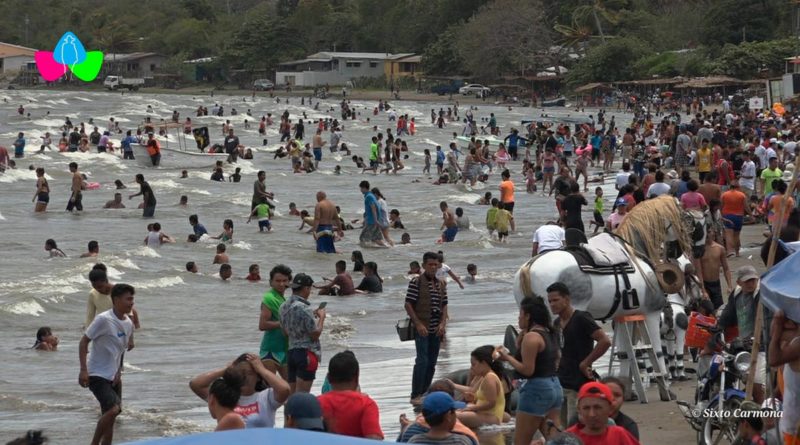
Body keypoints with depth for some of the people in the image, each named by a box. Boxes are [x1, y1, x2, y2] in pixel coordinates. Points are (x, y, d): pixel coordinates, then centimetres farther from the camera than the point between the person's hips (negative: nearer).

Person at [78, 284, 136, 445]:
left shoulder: (128, 323, 5)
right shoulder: (104, 320, -18)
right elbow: (84, 342, -14)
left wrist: (119, 372, 9)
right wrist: (83, 370, -19)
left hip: (113, 377, 8)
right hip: (97, 375, -8)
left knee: (109, 416, 10)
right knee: (113, 409, -23)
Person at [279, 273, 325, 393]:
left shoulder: (284, 307, 8)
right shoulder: (304, 308, -17)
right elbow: (315, 334, -15)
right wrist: (321, 317, 1)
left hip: (291, 351, 8)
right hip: (306, 352, -8)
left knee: (291, 393, 10)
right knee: (302, 394, -6)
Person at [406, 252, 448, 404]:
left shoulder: (441, 284, 11)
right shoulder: (416, 282, -8)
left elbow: (444, 305, 14)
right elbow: (408, 305, -10)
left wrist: (443, 323, -1)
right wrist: (418, 324, -16)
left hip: (436, 330, 6)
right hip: (422, 328, -6)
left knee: (432, 362, 8)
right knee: (422, 361, -12)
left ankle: (424, 392, 17)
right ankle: (415, 395, -8)